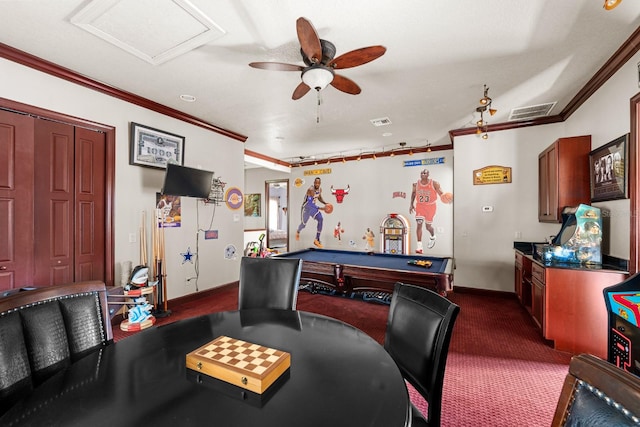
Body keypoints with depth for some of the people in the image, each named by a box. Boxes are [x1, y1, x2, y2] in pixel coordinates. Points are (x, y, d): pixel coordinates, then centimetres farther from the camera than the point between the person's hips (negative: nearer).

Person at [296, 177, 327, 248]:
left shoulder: (320, 189, -4)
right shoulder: (311, 190, -28)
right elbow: (310, 203, -35)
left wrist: (325, 203, -1)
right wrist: (320, 208, -43)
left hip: (314, 207, 5)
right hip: (307, 208, -5)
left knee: (320, 219, -19)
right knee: (304, 224, 9)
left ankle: (317, 240, -15)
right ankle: (298, 231, 49)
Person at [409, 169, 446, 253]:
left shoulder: (434, 184, -12)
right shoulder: (416, 184, -5)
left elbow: (441, 194, -13)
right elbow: (413, 193, 11)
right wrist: (411, 204, 6)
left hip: (430, 206, -1)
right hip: (419, 206, 1)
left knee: (428, 226, 11)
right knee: (419, 224, -14)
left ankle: (432, 237, 48)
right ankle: (419, 246, -12)